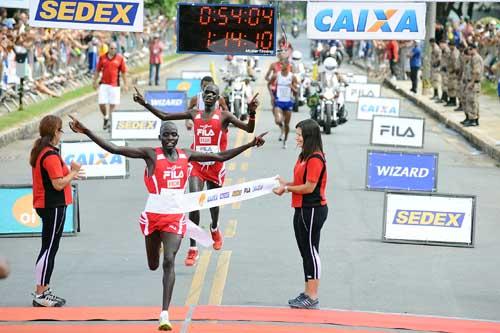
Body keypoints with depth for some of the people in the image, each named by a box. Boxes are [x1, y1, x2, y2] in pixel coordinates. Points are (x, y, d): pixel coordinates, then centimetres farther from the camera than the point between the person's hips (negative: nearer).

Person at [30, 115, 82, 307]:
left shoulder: (39, 151, 11)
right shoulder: (51, 156, -19)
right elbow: (58, 184, -22)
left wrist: (69, 175, 14)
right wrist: (73, 172, -9)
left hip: (44, 204, 10)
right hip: (54, 206, -10)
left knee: (49, 248, 16)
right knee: (49, 249, -5)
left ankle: (44, 290, 21)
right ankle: (40, 295, -2)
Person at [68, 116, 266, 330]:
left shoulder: (186, 155, 2)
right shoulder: (151, 154, -9)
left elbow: (221, 157, 11)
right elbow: (114, 149, -15)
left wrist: (250, 145, 9)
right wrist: (86, 133, -24)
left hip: (175, 217, 1)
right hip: (153, 215, -1)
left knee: (169, 261, -16)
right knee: (153, 265, 16)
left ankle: (165, 313, -17)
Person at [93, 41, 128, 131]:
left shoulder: (120, 58, 0)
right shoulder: (102, 57, 4)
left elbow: (123, 72, 4)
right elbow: (98, 70, 13)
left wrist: (125, 84, 2)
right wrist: (95, 82, 12)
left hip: (115, 85, -1)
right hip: (103, 84, 1)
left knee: (113, 104, 0)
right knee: (101, 103, -3)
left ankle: (110, 121, 13)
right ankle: (106, 118, 23)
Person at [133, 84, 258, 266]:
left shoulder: (224, 115, -4)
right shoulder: (194, 114, 5)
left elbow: (249, 129, -13)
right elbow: (164, 116, 10)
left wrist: (252, 112, -32)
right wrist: (145, 104, 4)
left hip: (215, 165, -1)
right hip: (197, 164, 1)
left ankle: (214, 229, 52)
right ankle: (193, 249, -11)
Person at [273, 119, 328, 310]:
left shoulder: (315, 159, -18)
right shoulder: (304, 156, 13)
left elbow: (309, 187, -20)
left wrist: (287, 189, -11)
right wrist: (286, 184, 2)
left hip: (313, 210, -10)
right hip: (302, 210, 10)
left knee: (311, 252, -4)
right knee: (305, 252, 14)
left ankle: (312, 298, 1)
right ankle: (307, 293, 23)